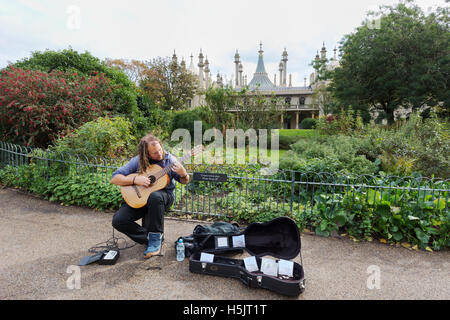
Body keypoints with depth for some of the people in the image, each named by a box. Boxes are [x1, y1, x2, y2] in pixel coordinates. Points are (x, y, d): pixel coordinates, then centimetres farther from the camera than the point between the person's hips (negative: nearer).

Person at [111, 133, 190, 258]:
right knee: (118, 220, -18)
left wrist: (183, 174, -23)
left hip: (164, 195, -2)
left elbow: (184, 181, 2)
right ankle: (148, 237, 0)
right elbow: (114, 178, -8)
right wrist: (135, 179, -23)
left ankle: (156, 237, -21)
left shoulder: (168, 159, -6)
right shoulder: (137, 161, -6)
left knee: (154, 196, -39)